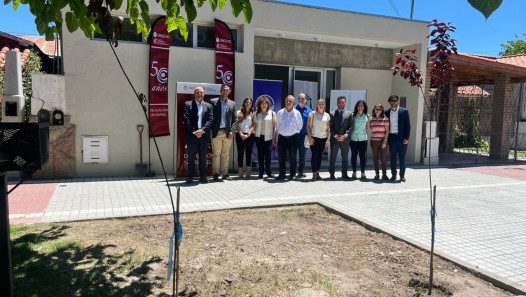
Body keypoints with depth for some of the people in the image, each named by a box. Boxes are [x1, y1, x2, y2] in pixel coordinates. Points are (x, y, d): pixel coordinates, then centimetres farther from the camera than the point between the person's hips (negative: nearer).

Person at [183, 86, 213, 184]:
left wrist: (202, 130, -13)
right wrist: (194, 131, -13)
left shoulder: (208, 106, 11)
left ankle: (203, 176, 14)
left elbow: (210, 120, 1)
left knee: (203, 157, 7)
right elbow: (186, 119, -4)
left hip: (204, 135, 2)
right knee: (191, 157, 3)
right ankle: (190, 177, 10)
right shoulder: (188, 104, 5)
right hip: (191, 135, -2)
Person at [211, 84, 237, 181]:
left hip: (228, 133, 2)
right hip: (216, 132, -2)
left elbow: (235, 119, 10)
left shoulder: (232, 104, 12)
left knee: (225, 155, 6)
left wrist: (232, 131, -1)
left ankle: (225, 173, 12)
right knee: (216, 154, -1)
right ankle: (216, 173, 7)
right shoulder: (213, 102, 4)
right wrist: (211, 131, -6)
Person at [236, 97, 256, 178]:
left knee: (249, 153, 2)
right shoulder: (239, 113, 8)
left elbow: (254, 125, 2)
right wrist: (241, 134, -11)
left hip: (250, 135, 1)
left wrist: (248, 134, -10)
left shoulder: (253, 114, 10)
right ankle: (240, 173, 2)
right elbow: (237, 125, 1)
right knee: (240, 153, 0)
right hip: (240, 135, -1)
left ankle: (248, 173, 6)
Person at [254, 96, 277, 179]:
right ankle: (261, 173, 10)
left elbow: (274, 126, 4)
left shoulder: (272, 113, 5)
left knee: (268, 155, -5)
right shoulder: (257, 114, 10)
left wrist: (274, 139, 0)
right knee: (260, 155, 3)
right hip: (259, 136, 2)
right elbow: (255, 125, 11)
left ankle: (268, 172, 7)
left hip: (268, 137, -2)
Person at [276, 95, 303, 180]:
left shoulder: (297, 113, 4)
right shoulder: (280, 112, 6)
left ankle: (293, 174, 13)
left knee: (292, 157, 3)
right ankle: (282, 174, 17)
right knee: (281, 157, 5)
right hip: (282, 137, 1)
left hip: (293, 138, -1)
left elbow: (300, 125, 14)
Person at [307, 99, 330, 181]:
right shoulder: (312, 113, 2)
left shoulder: (327, 115, 8)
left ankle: (317, 172, 13)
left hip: (323, 138, 3)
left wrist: (328, 139, 3)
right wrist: (310, 137, -7)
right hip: (314, 138, -2)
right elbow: (308, 126, 1)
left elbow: (328, 128, 9)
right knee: (314, 155, -6)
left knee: (320, 156, 6)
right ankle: (314, 173, -2)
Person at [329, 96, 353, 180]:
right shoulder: (332, 114, 4)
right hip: (334, 139, -1)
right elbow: (330, 127, 0)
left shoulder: (349, 114, 8)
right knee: (332, 158, 2)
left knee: (345, 158, 7)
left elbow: (351, 126, 1)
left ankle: (344, 174, 15)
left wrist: (345, 135, -12)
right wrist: (336, 135, -12)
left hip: (345, 139, 1)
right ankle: (332, 174, 10)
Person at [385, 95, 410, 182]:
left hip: (401, 138, -2)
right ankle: (393, 175, 16)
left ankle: (402, 175, 12)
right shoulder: (387, 112, 8)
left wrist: (406, 138, -9)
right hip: (391, 138, 2)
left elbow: (407, 125, -1)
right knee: (393, 157, 7)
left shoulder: (404, 111, 1)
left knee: (402, 158, 4)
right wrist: (386, 138, 1)